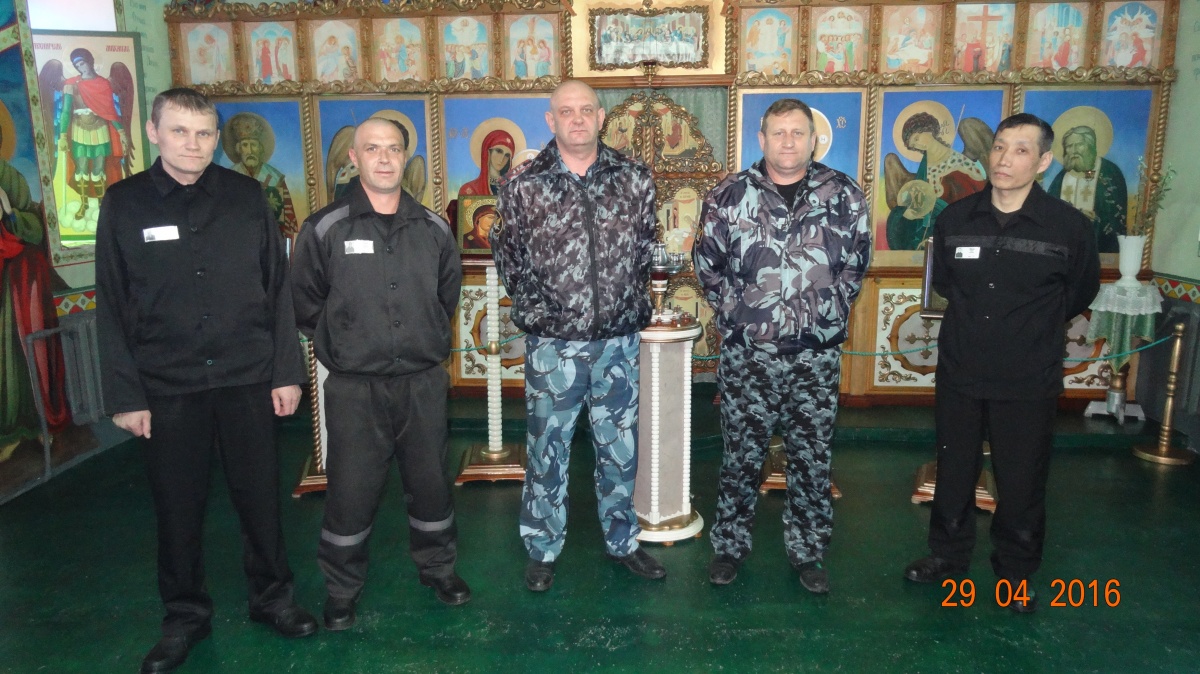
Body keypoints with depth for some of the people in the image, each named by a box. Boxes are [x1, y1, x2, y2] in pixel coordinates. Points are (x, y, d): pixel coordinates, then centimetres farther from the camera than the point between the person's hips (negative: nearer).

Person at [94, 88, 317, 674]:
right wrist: (125, 395, -2)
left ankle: (272, 597, 30)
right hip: (167, 388, 0)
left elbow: (278, 289, 3)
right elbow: (112, 308, 2)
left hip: (247, 379, 0)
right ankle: (185, 614, 30)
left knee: (260, 495, 10)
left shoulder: (246, 196, 2)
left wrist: (287, 371, 0)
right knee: (177, 505, 10)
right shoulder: (124, 204, 1)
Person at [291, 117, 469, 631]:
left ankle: (437, 568, 35)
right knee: (351, 492, 5)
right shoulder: (324, 229, -4)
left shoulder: (432, 228, 5)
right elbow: (305, 304, 5)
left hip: (424, 382, 3)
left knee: (431, 482, 13)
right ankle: (341, 590, 26)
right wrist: (342, 347, 6)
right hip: (354, 389, -2)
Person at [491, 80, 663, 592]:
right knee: (547, 450, 9)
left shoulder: (634, 178, 2)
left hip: (619, 341, 2)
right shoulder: (522, 185, -2)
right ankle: (542, 550, 26)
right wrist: (537, 309, -2)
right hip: (551, 342, -2)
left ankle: (622, 540, 33)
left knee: (620, 446, 14)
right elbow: (509, 258, 3)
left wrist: (632, 304, 5)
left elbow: (646, 248, 9)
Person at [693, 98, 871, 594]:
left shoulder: (843, 196, 3)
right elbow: (707, 264, 6)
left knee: (812, 456, 9)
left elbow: (856, 264, 9)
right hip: (746, 352, -1)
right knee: (742, 454, 8)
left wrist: (827, 312, 3)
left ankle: (808, 551, 26)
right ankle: (730, 545, 25)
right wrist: (736, 312, 3)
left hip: (817, 353, 1)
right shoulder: (729, 195, 0)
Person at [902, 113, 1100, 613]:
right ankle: (948, 554, 36)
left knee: (1022, 482, 10)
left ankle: (1017, 572, 32)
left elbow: (1080, 292, 7)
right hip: (959, 373, 3)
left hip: (1029, 382, -2)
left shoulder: (1069, 226, -11)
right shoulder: (955, 218, -3)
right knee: (953, 472, 16)